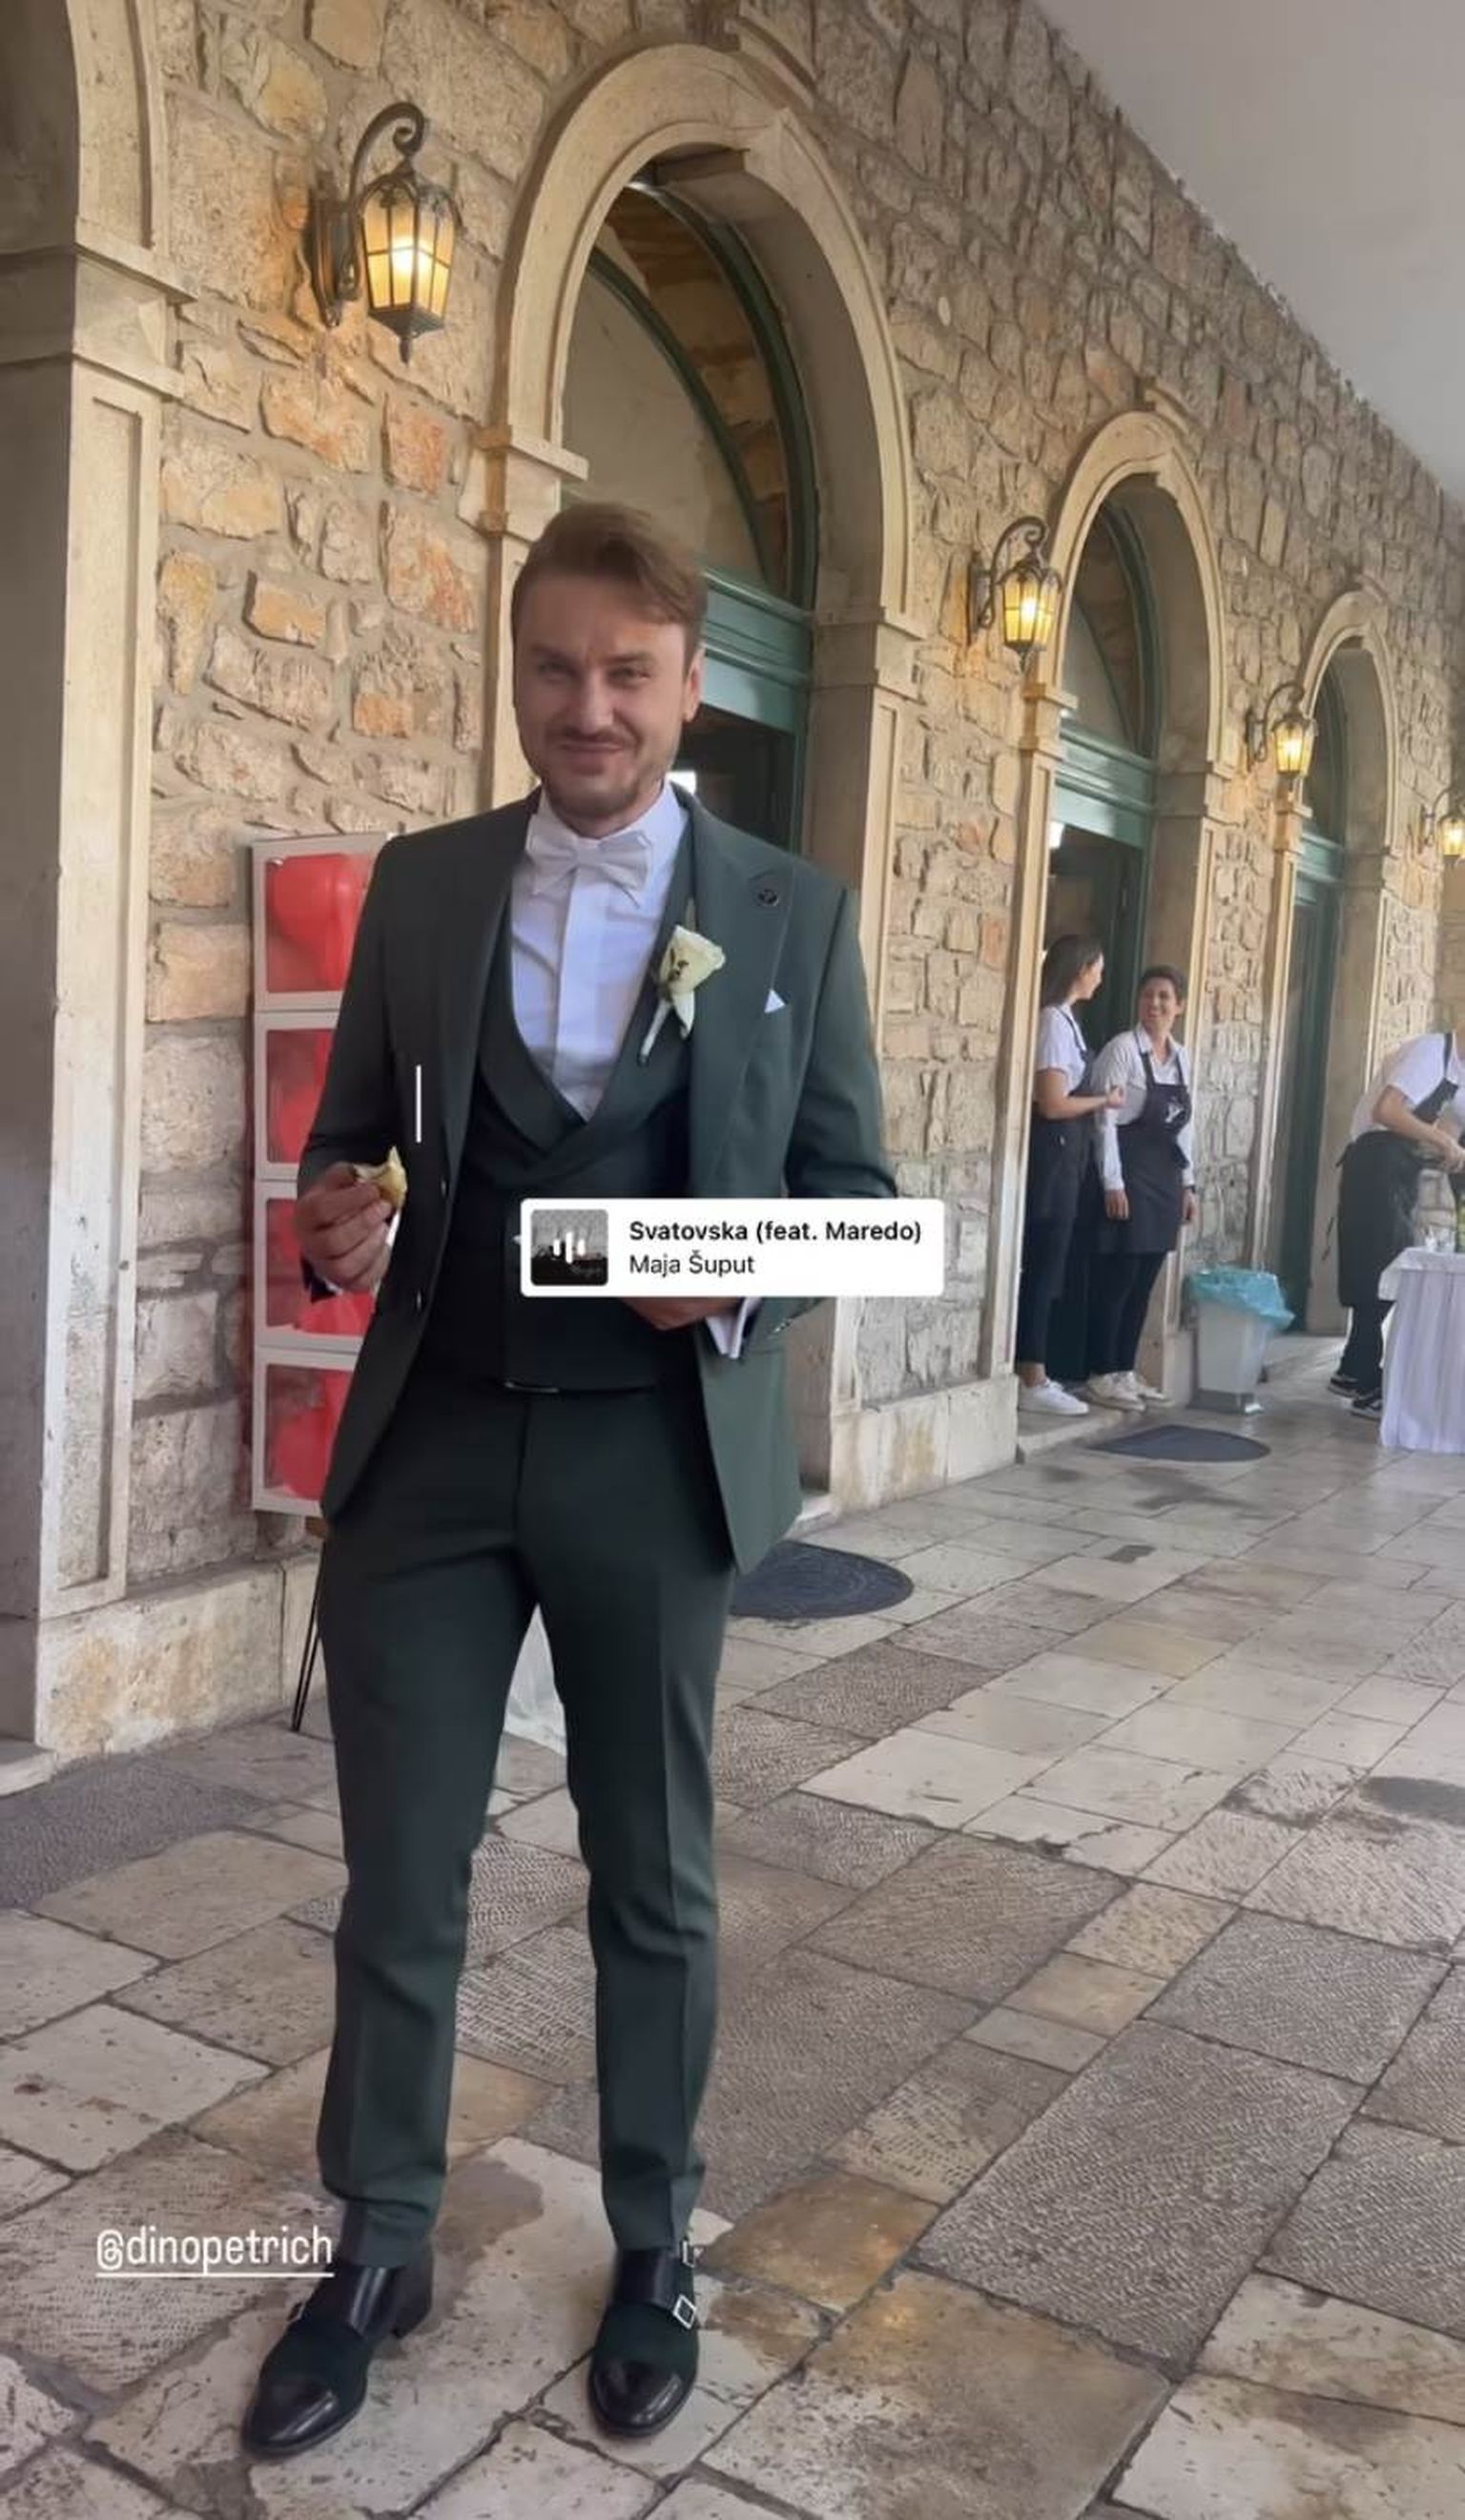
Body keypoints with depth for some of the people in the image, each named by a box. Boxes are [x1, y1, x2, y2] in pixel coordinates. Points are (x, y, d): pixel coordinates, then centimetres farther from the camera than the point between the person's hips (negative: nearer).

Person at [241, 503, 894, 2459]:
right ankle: (378, 2252, 34)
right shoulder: (418, 885, 5)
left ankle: (653, 2252, 36)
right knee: (398, 1876, 11)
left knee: (654, 1880, 14)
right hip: (429, 1442, 2)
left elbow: (856, 1183, 2)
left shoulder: (794, 914, 0)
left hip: (660, 1457, -1)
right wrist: (337, 1216, -13)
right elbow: (349, 1133, 10)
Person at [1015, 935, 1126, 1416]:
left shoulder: (1062, 1019, 14)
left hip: (1059, 1152, 10)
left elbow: (1062, 1093, 10)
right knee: (1042, 1265, -5)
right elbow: (1053, 1104, -18)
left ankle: (1032, 1374, 20)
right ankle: (1033, 1384, 0)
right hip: (1051, 1152, -10)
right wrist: (1105, 1101, -6)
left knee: (1044, 1265, 13)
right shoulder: (1055, 1021, -14)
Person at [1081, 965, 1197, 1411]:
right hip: (1129, 1176, -7)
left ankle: (1124, 1371, 18)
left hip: (1165, 1180, 7)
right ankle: (1101, 1375, 4)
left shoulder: (1181, 1057, 13)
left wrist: (1188, 1183, 13)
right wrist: (1112, 1183, -17)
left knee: (1143, 1285, 10)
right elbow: (1106, 1118, -12)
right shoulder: (1123, 1049, -8)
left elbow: (1186, 1124, 17)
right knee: (1115, 1280, -4)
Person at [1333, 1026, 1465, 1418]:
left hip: (1401, 1175, 9)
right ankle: (1369, 1389, -2)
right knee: (1380, 1273, -7)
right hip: (1376, 1168, -9)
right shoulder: (1431, 1051, -14)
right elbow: (1386, 1111, -26)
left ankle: (1355, 1372, 25)